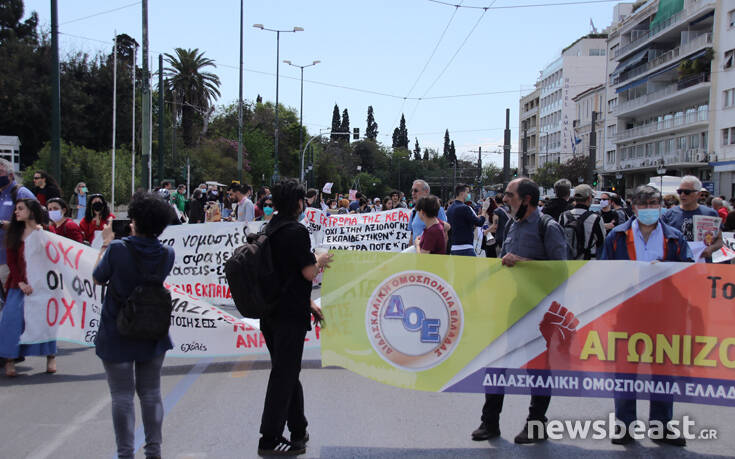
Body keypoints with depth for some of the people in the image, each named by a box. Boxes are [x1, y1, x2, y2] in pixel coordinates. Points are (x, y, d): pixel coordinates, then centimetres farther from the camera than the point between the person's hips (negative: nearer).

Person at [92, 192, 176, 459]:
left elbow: (98, 278, -4)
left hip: (117, 336, -3)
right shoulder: (167, 254, -9)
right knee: (151, 394, 15)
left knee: (122, 398, 6)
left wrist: (106, 243, 7)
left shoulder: (117, 249, -21)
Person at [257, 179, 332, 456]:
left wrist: (309, 303, 20)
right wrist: (320, 260, 4)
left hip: (270, 312, 9)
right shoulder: (297, 231, -16)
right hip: (290, 314, -9)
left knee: (287, 372, 18)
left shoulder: (270, 230, 12)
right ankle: (269, 440, 5)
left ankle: (298, 430, 29)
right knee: (284, 375, -1)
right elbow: (309, 273, -18)